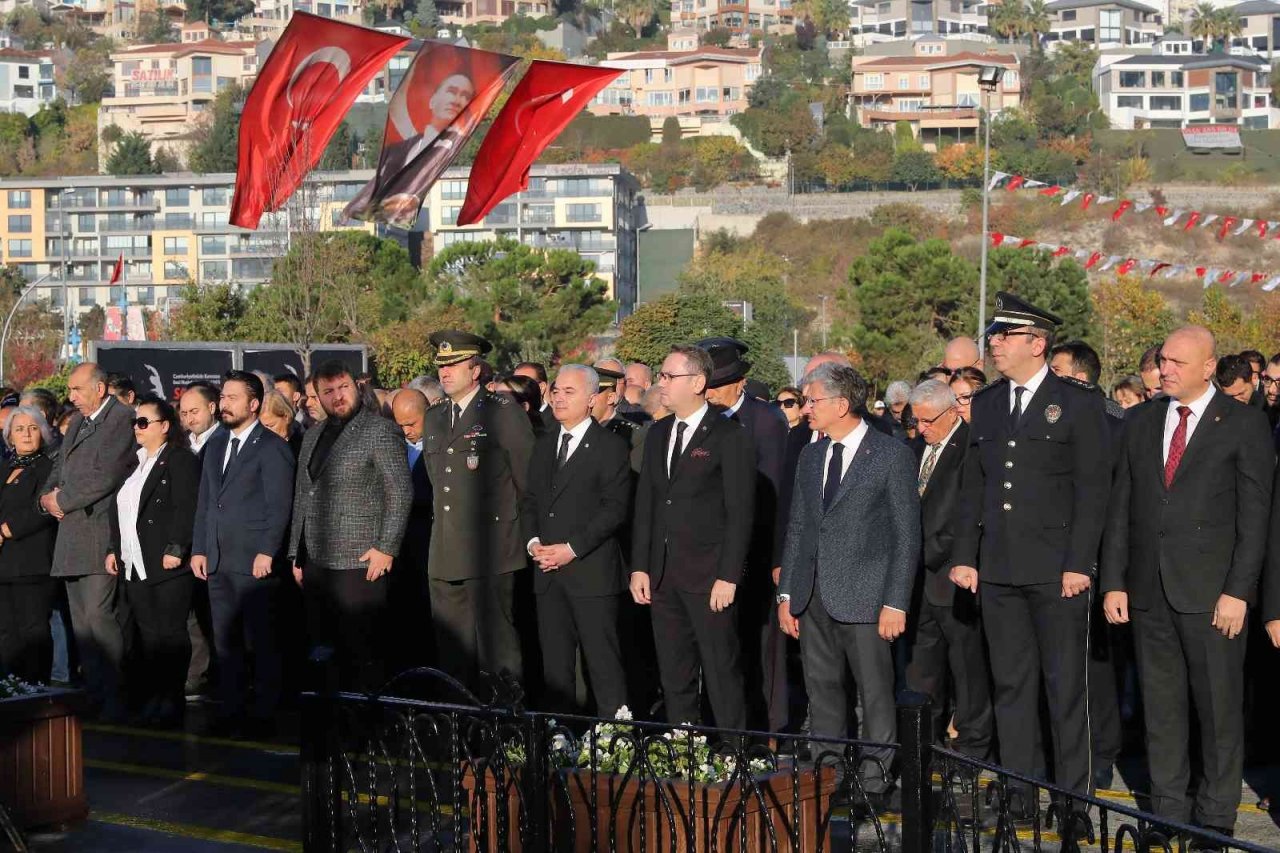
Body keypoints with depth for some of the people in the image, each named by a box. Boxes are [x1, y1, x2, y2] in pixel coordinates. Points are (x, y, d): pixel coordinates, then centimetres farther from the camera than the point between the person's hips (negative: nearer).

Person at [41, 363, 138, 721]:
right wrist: (48, 496, 3)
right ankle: (93, 694, 14)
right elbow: (60, 469, 24)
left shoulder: (123, 419, -8)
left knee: (98, 613, -13)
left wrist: (63, 501, -7)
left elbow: (106, 476, -16)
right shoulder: (77, 422, 20)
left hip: (101, 532, -9)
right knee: (81, 620, 8)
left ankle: (114, 698, -7)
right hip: (72, 534, 9)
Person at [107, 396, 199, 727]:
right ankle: (151, 699, 11)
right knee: (146, 634, 7)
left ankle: (172, 702, 1)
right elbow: (118, 511, 22)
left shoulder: (181, 460, -6)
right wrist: (115, 550, 16)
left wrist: (175, 550, -20)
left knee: (170, 634, -3)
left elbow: (185, 509, -14)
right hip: (135, 564, 8)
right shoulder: (133, 461, 19)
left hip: (167, 564, -7)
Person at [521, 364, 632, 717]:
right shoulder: (544, 446, 17)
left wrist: (571, 549, -15)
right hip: (548, 572, 6)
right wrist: (533, 542, 0)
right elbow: (529, 501, 18)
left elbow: (616, 508, -11)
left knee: (604, 663, -5)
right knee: (554, 664, 9)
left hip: (592, 572, -6)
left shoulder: (611, 446, -3)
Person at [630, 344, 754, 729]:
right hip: (662, 577, 6)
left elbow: (740, 513, -10)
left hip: (708, 577, -6)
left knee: (722, 677, -2)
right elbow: (644, 504, 14)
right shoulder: (658, 434, 14)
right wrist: (640, 567, 7)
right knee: (674, 678, 12)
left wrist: (728, 577, -15)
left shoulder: (730, 436, -7)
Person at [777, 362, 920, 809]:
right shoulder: (810, 457, 13)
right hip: (813, 595, 6)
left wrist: (896, 602, -12)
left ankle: (875, 783, 11)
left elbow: (906, 535, -7)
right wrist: (786, 593, 10)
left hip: (864, 595, -6)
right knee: (821, 689, 11)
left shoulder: (892, 455, -5)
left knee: (875, 692, 0)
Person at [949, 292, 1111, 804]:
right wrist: (964, 556, 8)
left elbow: (1093, 490, -5)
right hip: (998, 569, 5)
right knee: (1011, 684, 8)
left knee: (1066, 686, 1)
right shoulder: (985, 404, 13)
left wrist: (1078, 565, -11)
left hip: (1057, 569, -5)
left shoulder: (1079, 403, -2)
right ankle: (1018, 795, 16)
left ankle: (1073, 796, 10)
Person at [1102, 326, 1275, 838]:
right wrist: (1113, 581, 4)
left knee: (1219, 708, 3)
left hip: (1211, 590, -4)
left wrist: (1238, 590, -12)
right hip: (1149, 589, 4)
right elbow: (1121, 506, 10)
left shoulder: (1244, 424, -2)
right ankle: (1168, 811, 19)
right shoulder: (1142, 422, 11)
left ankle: (1216, 816, 14)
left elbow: (1255, 515, -6)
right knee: (1160, 705, 9)